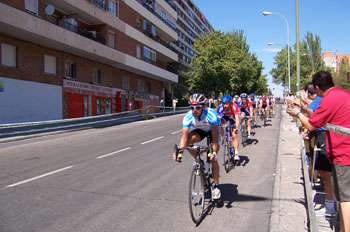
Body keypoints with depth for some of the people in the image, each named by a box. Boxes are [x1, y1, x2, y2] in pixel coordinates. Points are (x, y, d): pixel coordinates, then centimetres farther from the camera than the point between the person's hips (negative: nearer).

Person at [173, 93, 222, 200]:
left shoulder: (211, 114, -38)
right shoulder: (188, 117, -31)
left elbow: (215, 136, -38)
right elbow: (184, 136, -33)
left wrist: (214, 152, -49)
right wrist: (180, 152, -47)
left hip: (213, 130, -3)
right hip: (200, 130, 3)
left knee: (213, 159, -12)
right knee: (188, 141, -29)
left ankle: (216, 186, 5)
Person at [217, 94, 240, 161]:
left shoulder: (234, 106, -39)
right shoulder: (220, 108, -33)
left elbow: (237, 118, -45)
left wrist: (236, 128, -58)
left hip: (232, 117, -3)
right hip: (225, 116, 3)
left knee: (234, 136, -11)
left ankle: (236, 154, -4)